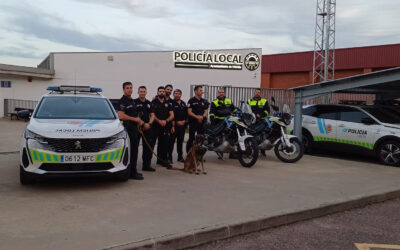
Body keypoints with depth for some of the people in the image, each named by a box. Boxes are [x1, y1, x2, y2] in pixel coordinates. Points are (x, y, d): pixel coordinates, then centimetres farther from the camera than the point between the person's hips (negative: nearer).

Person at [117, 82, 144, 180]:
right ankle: (132, 173, -4)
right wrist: (135, 119, -16)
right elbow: (121, 116, -22)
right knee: (131, 151, -8)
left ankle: (133, 171, 22)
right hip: (127, 128, -10)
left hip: (133, 128, 10)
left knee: (134, 151, 13)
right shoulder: (123, 100, -11)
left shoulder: (132, 100, 18)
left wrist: (139, 120, 11)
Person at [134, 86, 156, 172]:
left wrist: (149, 124, -4)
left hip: (147, 128, 6)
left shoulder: (148, 103, 15)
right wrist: (143, 124, -12)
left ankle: (146, 165, 18)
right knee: (134, 147, -5)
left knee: (148, 147, 9)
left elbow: (152, 115, 14)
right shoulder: (134, 102, -3)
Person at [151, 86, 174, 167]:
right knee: (151, 144, -7)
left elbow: (172, 115, 8)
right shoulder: (153, 102, 1)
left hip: (165, 127, 5)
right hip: (155, 126, -4)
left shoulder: (168, 103, 14)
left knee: (164, 144, 8)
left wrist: (166, 121, -9)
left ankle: (162, 160, 18)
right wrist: (159, 121, -19)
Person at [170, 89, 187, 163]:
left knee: (180, 141, 11)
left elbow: (186, 113, 14)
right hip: (174, 125, -6)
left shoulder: (183, 103, 15)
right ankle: (169, 157, 2)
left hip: (182, 125, 6)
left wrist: (184, 120, -1)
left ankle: (180, 157, 19)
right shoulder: (171, 103, -7)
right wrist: (177, 122, -13)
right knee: (172, 141, -4)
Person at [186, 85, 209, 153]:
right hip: (193, 122, -5)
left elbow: (206, 111, 9)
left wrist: (202, 116, -12)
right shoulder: (191, 100, -1)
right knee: (191, 139, -3)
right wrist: (197, 117, -20)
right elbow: (189, 112, -8)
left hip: (202, 122, 5)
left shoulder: (204, 101, 14)